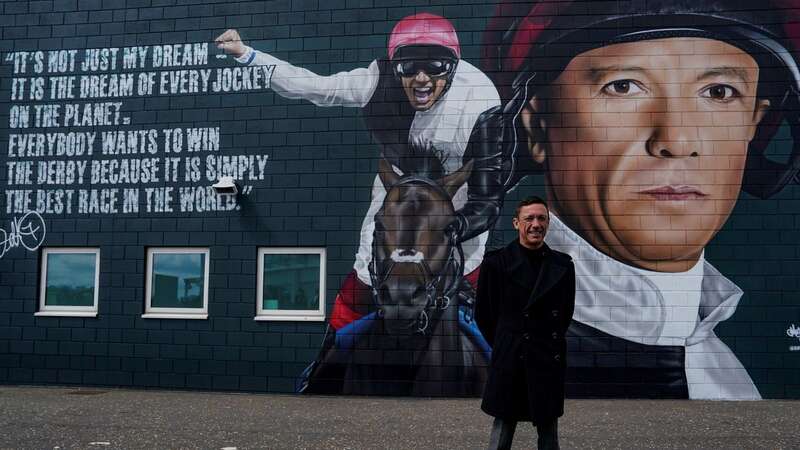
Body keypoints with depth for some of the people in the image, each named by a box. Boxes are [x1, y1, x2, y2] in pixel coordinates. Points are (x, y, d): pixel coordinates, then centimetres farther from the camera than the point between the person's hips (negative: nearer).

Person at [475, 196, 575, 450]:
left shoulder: (562, 265, 4)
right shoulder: (496, 263, -5)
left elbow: (566, 312, 13)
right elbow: (483, 314, 3)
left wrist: (550, 341, 12)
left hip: (550, 361, 3)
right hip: (508, 362, -3)